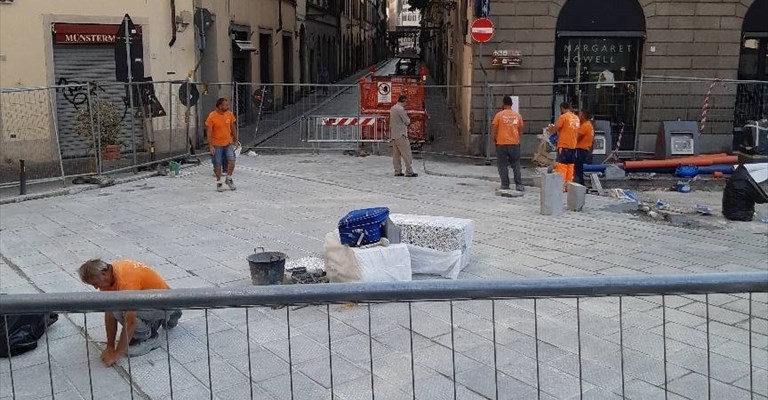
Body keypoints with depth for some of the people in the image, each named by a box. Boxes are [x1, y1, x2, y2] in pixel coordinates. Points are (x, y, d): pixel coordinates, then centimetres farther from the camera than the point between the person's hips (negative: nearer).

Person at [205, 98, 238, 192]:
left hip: (228, 143, 3)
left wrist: (235, 140, 15)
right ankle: (219, 182, 21)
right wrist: (211, 146, -15)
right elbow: (209, 132, -12)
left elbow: (232, 128, 11)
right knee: (217, 164, 4)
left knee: (232, 161, -7)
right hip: (217, 144, -3)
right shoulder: (212, 116, -14)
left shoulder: (229, 114, -1)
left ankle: (229, 179, 15)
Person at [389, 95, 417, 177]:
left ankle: (397, 171, 11)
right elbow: (407, 122, -12)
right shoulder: (401, 109, -15)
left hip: (393, 135, 9)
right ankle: (409, 172, -3)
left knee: (396, 154, 9)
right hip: (400, 135, -9)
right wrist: (408, 119, 9)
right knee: (406, 154, -4)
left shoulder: (392, 108, 14)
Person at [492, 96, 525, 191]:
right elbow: (520, 130, 10)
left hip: (501, 144, -3)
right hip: (515, 143, 3)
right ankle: (519, 184, 6)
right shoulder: (517, 115, 6)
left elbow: (493, 129, -6)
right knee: (516, 164, 10)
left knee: (502, 165, 4)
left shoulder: (499, 115, -4)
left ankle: (505, 185, 3)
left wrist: (494, 139, 8)